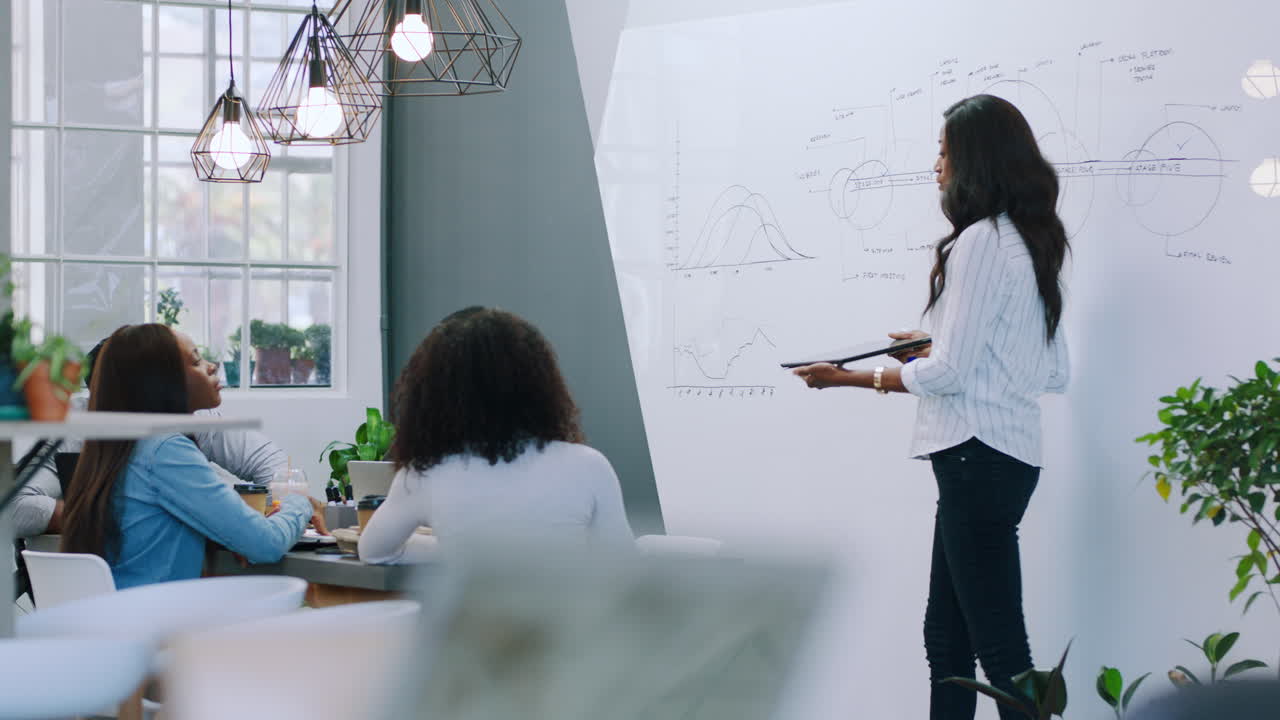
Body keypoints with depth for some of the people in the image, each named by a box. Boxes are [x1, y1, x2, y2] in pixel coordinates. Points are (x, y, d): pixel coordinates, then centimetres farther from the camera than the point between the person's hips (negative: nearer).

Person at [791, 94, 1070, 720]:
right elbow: (1053, 374, 17)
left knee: (999, 646, -7)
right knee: (946, 636, 14)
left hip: (977, 457, -10)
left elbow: (949, 374, -16)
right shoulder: (1029, 242, 14)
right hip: (1008, 450, 10)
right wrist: (937, 346, 20)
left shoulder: (981, 241, -13)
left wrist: (850, 379, -4)